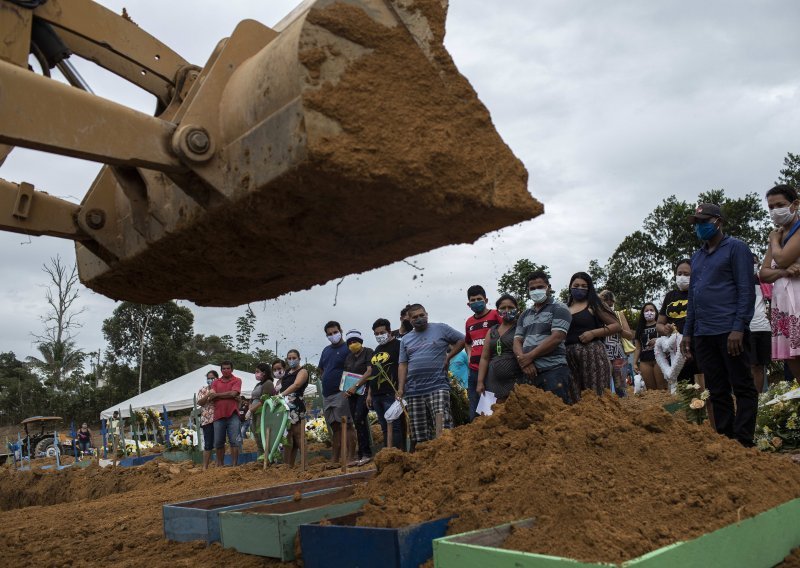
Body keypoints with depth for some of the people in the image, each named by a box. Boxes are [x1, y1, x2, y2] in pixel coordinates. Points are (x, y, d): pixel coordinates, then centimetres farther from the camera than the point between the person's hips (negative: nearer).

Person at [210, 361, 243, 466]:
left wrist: (217, 395, -3)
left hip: (232, 415, -3)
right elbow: (211, 396, -1)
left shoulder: (237, 380, 5)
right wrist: (228, 396, -9)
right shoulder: (215, 382, 14)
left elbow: (233, 393, -11)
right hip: (218, 415, 3)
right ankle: (220, 465, 20)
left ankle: (234, 464, 0)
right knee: (218, 443, 8)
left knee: (234, 441, -5)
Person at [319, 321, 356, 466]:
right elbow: (321, 369, 30)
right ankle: (334, 460, 16)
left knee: (346, 425, -8)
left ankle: (350, 458, -7)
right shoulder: (326, 350, 16)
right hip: (327, 394, 8)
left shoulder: (348, 348, -6)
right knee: (335, 427, 11)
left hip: (341, 393, -7)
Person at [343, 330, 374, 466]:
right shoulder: (348, 357, 20)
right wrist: (345, 389, 3)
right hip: (352, 393, 7)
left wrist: (356, 386, -16)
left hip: (364, 390, -7)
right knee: (358, 423, 5)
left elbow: (369, 371, -12)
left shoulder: (368, 352, -1)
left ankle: (366, 453, -16)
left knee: (359, 418, -20)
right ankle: (361, 456, 7)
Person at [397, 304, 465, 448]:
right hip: (414, 391, 4)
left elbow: (462, 340, 10)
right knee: (418, 434, 6)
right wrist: (400, 388, 0)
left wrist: (448, 357, 1)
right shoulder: (405, 339, 15)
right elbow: (403, 365, 10)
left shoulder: (441, 329, 5)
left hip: (437, 387, -4)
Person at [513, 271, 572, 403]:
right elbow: (517, 341, 13)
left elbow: (556, 338, -11)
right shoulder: (524, 315, 20)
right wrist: (523, 360, -9)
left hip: (553, 370, -6)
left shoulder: (559, 309, 1)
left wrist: (529, 356, -10)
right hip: (529, 372, 6)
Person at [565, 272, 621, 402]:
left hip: (591, 352, -4)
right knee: (574, 397, 5)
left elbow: (617, 326, 3)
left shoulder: (594, 305, 6)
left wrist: (593, 333, -8)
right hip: (569, 355, 4)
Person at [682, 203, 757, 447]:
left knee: (742, 387, -1)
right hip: (702, 334, 7)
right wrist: (687, 333, 15)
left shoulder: (735, 248, 0)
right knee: (717, 391, 8)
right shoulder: (697, 256, 20)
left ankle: (743, 442, 0)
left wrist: (739, 328, -16)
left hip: (729, 332, -7)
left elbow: (746, 290, -8)